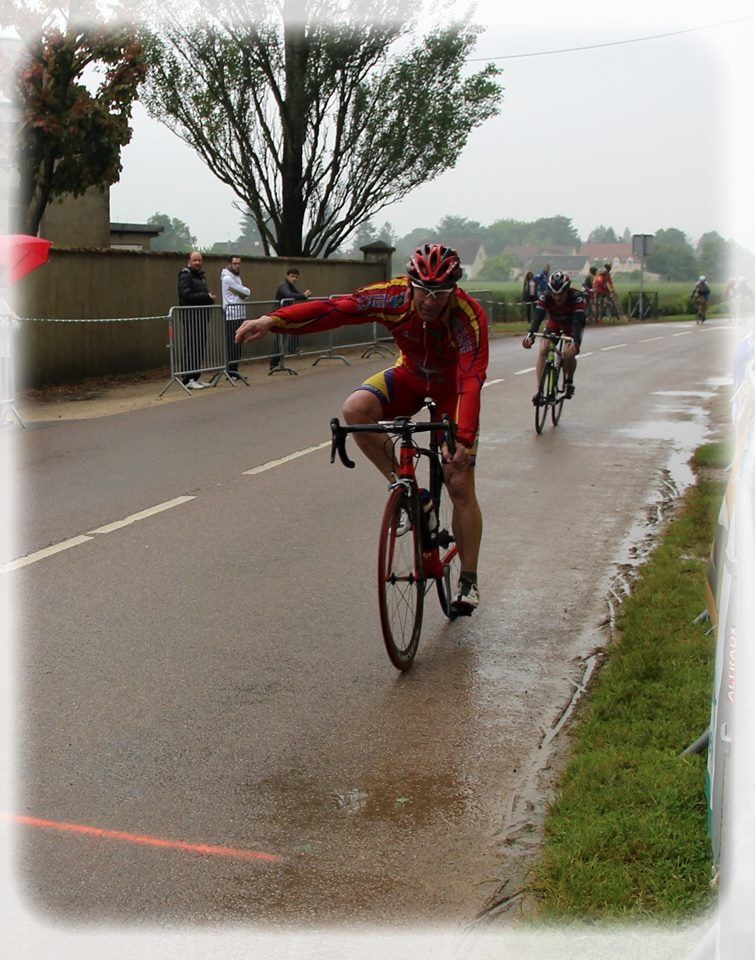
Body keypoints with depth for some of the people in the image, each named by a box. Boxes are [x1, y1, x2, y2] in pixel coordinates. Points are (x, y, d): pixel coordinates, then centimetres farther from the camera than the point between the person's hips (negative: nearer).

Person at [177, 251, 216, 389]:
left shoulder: (200, 276, 21)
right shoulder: (185, 276, -7)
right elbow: (187, 295, -18)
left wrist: (211, 297, 6)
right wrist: (206, 296, -15)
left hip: (201, 318, 9)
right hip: (191, 317, -9)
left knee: (200, 348, 8)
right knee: (190, 348, -10)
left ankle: (196, 377, 14)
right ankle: (188, 379, -9)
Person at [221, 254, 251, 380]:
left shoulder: (237, 277, 21)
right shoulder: (228, 278, -9)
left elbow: (246, 294, 15)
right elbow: (247, 292, -12)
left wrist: (243, 294, -5)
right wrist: (246, 292, 8)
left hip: (239, 313, 9)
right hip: (232, 314, -9)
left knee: (236, 343, 8)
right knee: (233, 343, -10)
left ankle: (233, 370, 11)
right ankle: (231, 371, -10)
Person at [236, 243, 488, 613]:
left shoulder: (469, 317, -34)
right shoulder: (394, 296, -27)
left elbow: (472, 381, -42)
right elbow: (333, 309, -34)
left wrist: (464, 439, -54)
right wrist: (273, 320, -46)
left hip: (451, 388, -3)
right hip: (409, 375, 3)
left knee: (460, 487, -5)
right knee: (356, 408, -30)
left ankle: (468, 579, 11)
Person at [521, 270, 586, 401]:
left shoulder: (576, 298, -34)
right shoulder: (545, 298, -28)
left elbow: (578, 322, -43)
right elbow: (537, 318, -38)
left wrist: (576, 342, -61)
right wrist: (530, 335, -57)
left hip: (572, 326, -2)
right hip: (554, 325, 2)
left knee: (569, 353, -25)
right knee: (542, 351, -19)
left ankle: (569, 381, 5)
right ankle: (539, 390, -17)